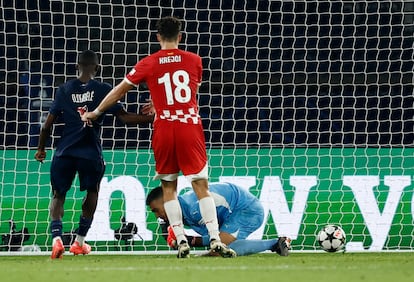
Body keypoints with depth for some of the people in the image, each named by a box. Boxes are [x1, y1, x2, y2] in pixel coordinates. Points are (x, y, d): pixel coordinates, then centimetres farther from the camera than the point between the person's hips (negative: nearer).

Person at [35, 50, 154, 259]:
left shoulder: (64, 90, 6)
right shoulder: (103, 90, 0)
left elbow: (48, 124, 6)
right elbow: (124, 117, -5)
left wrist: (41, 149, 19)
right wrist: (152, 118, 3)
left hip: (65, 151, 1)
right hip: (90, 153, -1)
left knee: (58, 195, 12)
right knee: (92, 191, 25)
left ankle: (56, 238, -15)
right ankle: (79, 241, 24)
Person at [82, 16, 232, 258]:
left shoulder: (148, 64, 2)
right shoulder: (194, 60, 5)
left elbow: (119, 91, 9)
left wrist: (95, 112, 23)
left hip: (164, 130, 0)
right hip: (190, 128, 0)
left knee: (169, 187, 11)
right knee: (201, 186, -2)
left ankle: (181, 241, 4)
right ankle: (215, 239, -12)